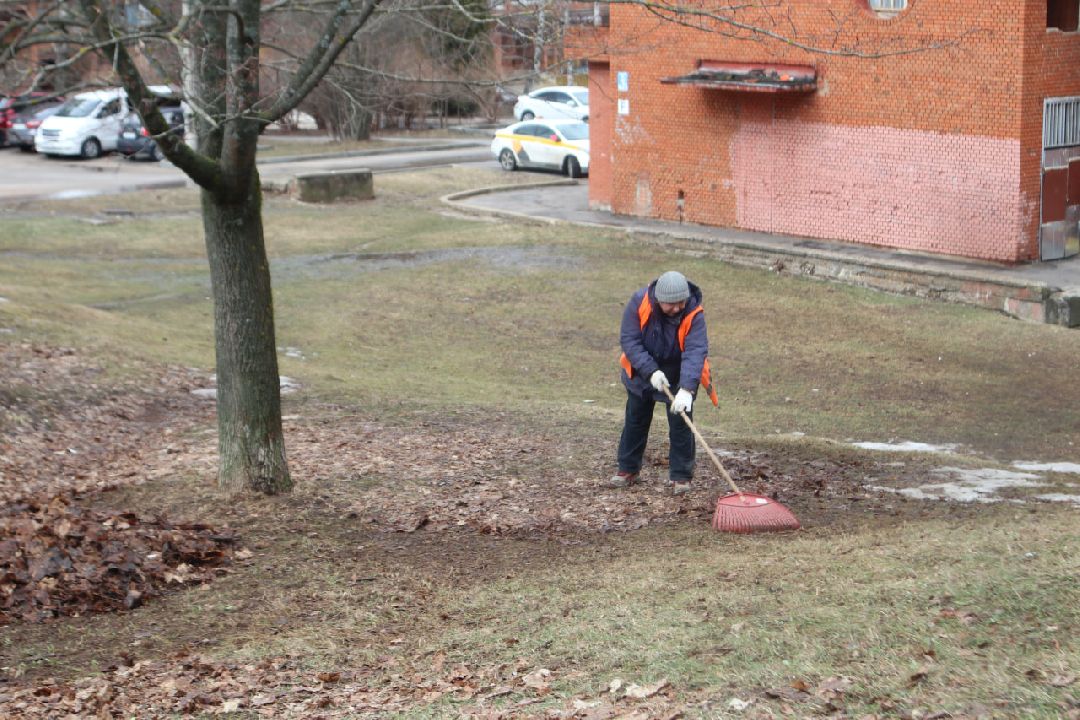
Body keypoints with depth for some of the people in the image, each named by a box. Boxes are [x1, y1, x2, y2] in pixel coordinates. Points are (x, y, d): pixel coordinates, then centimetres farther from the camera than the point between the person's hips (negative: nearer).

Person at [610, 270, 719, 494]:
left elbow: (695, 352, -37)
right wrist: (651, 371, -32)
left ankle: (681, 476, 8)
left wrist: (687, 389, -49)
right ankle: (628, 470, 26)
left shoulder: (694, 314, -29)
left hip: (678, 377, -2)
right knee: (635, 421, 12)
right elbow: (629, 339, -23)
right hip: (642, 373, 2)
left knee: (680, 424, -5)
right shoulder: (639, 302, -25)